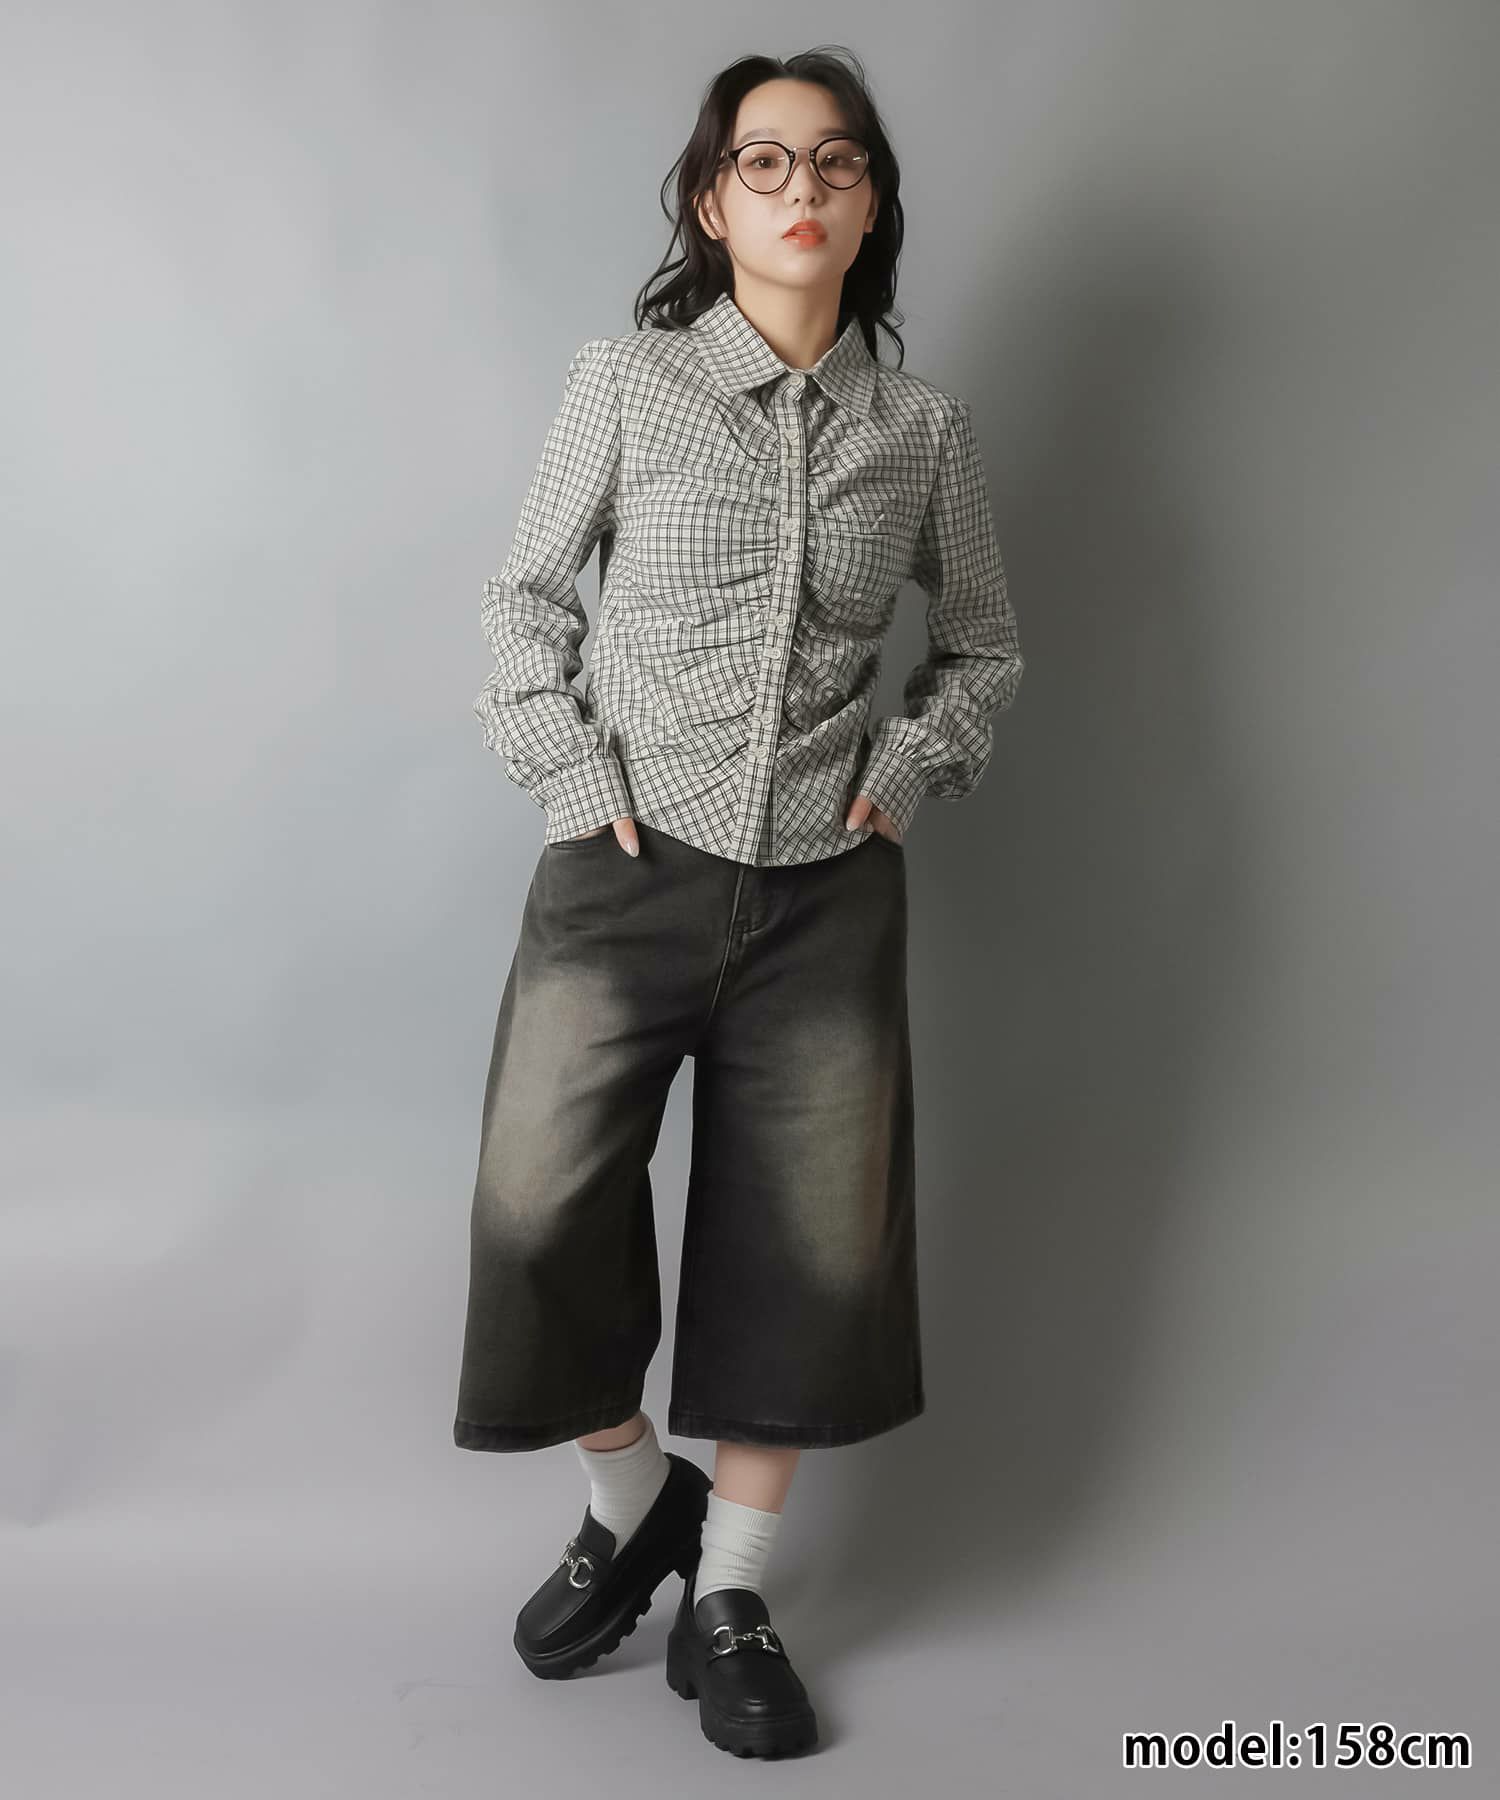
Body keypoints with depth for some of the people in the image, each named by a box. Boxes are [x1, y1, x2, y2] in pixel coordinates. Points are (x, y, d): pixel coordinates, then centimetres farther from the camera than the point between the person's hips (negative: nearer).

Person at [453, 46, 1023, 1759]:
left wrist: (908, 769, 2)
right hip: (626, 871, -1)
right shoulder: (629, 381, -1)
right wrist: (574, 773, -5)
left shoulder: (922, 426, 5)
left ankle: (730, 1597, 24)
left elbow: (982, 644, 17)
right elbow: (524, 598, 6)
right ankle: (634, 1496, 24)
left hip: (824, 889, 2)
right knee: (538, 1215, -6)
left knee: (807, 1242, 4)